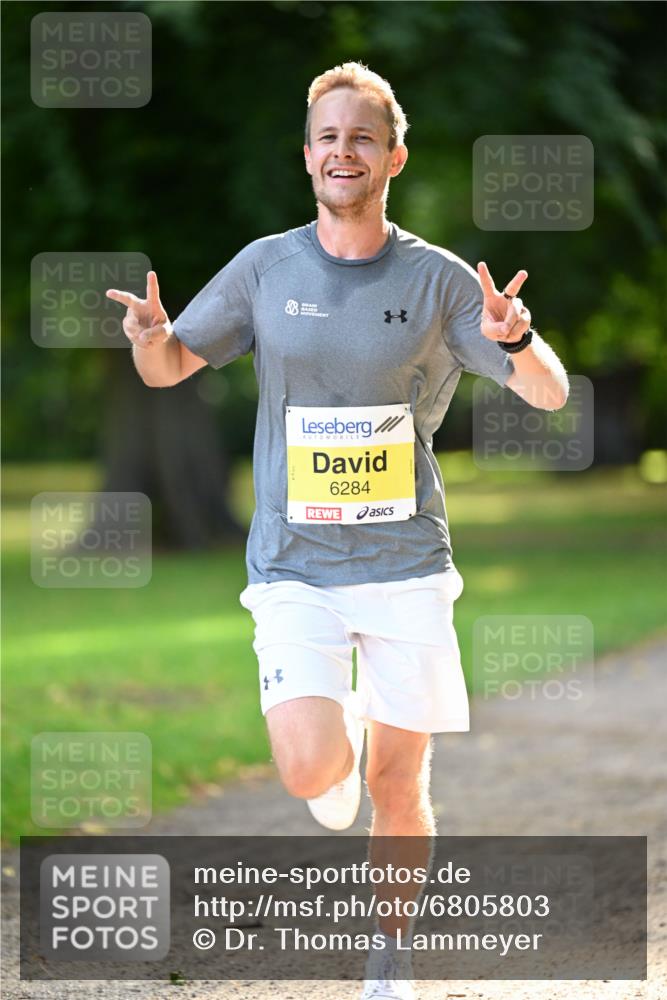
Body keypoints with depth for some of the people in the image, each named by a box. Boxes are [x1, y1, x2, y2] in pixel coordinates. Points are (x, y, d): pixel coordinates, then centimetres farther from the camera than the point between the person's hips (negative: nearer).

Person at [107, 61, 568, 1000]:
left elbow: (551, 394, -2)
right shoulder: (265, 268, 1)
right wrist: (152, 337, -13)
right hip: (295, 568, 0)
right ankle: (341, 728, 20)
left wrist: (515, 339, -26)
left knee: (398, 789, 3)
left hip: (407, 565, 0)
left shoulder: (438, 279, -2)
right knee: (309, 772, -18)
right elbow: (170, 369, 12)